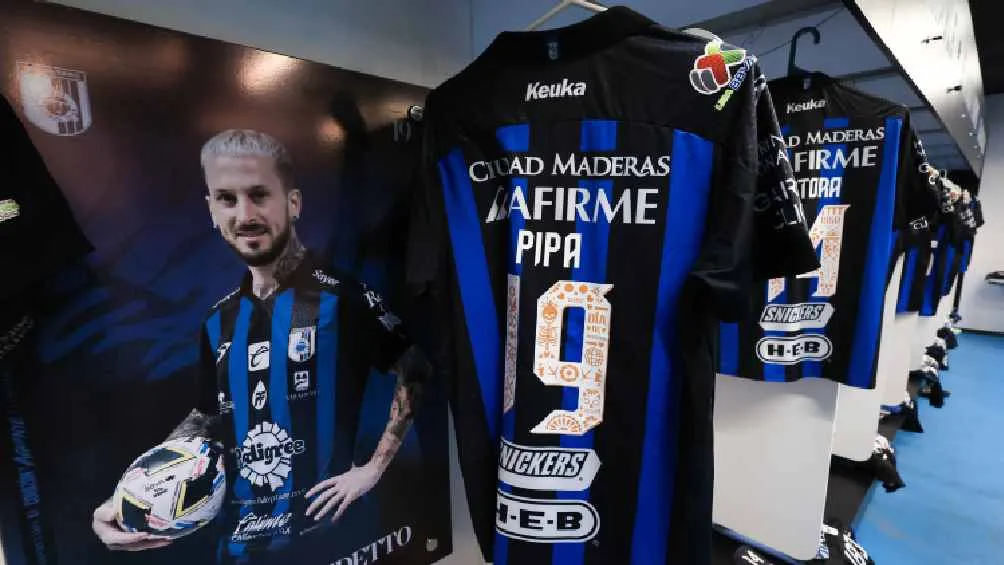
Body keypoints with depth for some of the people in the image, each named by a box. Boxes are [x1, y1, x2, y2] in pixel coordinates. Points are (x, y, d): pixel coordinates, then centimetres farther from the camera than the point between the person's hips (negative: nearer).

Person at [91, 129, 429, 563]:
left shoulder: (341, 299, -17)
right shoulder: (220, 320, 3)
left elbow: (417, 374, -13)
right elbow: (205, 417, 12)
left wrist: (373, 469, -14)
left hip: (326, 530, -6)